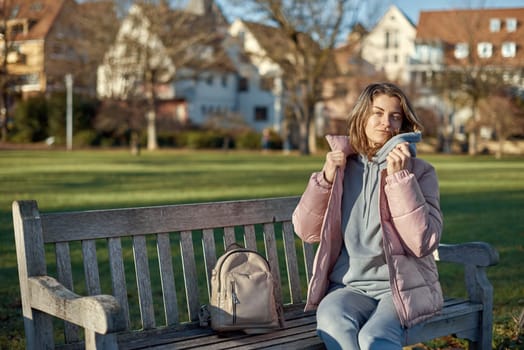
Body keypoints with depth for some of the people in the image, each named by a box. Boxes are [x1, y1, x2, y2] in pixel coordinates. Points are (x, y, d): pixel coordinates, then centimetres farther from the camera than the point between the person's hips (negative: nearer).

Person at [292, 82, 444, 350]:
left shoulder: (419, 171, -1)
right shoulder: (342, 166, 8)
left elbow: (423, 243, -14)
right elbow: (306, 231, 6)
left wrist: (400, 177, -18)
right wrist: (326, 178, -7)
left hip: (403, 287, -2)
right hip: (351, 286, 2)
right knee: (330, 320, -32)